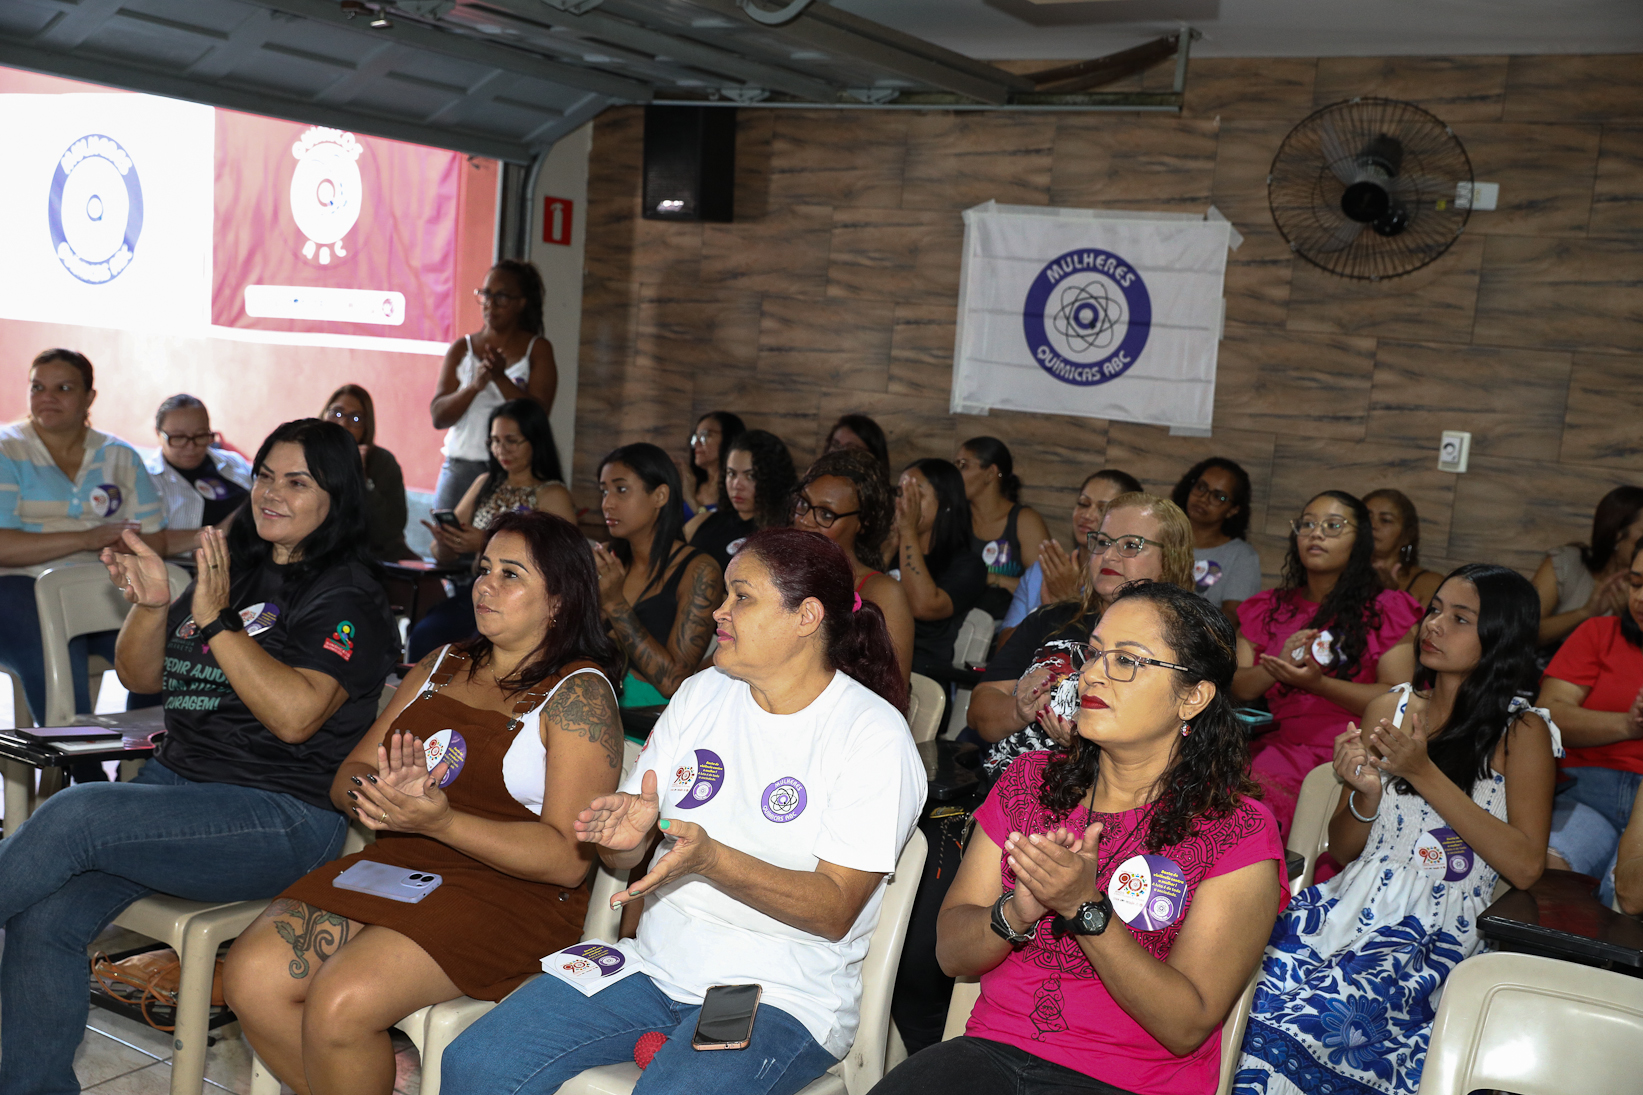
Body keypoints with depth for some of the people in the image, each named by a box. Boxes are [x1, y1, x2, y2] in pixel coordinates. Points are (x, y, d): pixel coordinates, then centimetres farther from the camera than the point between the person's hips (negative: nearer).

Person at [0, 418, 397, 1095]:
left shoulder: (347, 599, -5)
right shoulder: (233, 566, 16)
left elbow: (295, 715, -18)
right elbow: (140, 678, 19)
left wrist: (217, 621, -19)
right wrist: (150, 604, 0)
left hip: (285, 816, -6)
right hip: (174, 779, 7)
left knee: (74, 815, -25)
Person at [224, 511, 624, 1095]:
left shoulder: (579, 693, -5)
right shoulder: (442, 666, 16)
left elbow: (569, 860, -13)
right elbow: (346, 781, 15)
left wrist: (441, 822, -23)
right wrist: (379, 792, -10)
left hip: (509, 892, -7)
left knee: (340, 1002, -27)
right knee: (251, 976, -15)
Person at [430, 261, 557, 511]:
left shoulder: (538, 349, 5)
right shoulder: (462, 348, 12)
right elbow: (438, 417, 3)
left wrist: (500, 378, -19)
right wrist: (474, 386, -14)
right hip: (460, 468, 2)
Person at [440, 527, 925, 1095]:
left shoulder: (875, 736, -9)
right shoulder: (702, 694, 8)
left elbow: (835, 911, -15)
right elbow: (621, 856, 10)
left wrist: (711, 860, -27)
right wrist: (627, 835, -14)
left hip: (781, 998, -5)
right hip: (655, 964, 5)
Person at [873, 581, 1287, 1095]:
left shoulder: (1239, 831, -5)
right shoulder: (1029, 779, 7)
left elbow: (1187, 1027, -11)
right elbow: (951, 951, 5)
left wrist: (1086, 909, -22)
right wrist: (1018, 913, -15)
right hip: (991, 1050, 2)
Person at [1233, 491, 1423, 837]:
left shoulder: (1387, 610, 9)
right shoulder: (1267, 608, 20)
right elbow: (1233, 688, 11)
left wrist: (1318, 683, -15)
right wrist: (1280, 666, -9)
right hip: (1281, 746, 4)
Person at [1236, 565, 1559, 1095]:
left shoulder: (1522, 731, 2)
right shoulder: (1389, 708, 13)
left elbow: (1525, 866, -10)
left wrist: (1424, 774, -14)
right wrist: (1366, 793, -7)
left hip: (1436, 933, -4)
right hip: (1352, 907, 4)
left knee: (1321, 1013, -31)